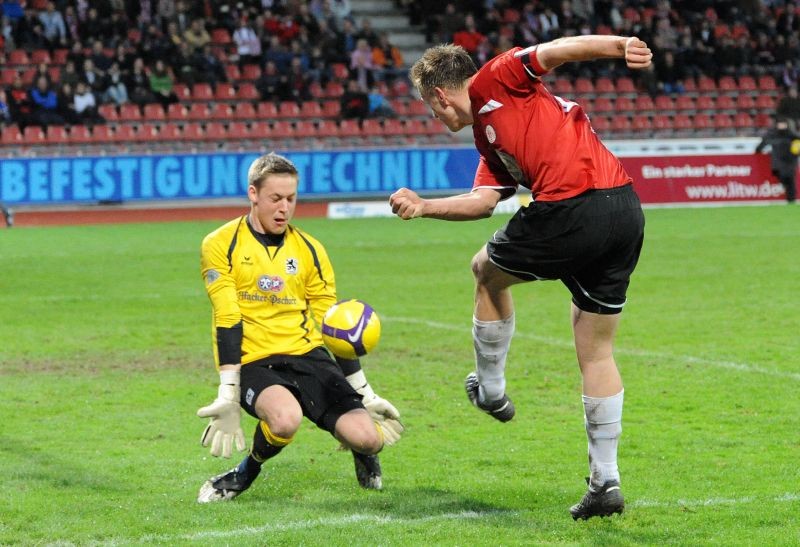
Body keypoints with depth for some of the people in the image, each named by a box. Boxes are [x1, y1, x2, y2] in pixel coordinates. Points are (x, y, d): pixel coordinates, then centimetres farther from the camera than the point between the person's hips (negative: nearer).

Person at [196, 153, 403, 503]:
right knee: (286, 418, -37)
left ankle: (364, 450, 23)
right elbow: (227, 320, -9)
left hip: (308, 356, 4)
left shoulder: (309, 250, 10)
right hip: (253, 362, -4)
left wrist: (365, 394, 9)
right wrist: (228, 395, -17)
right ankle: (247, 472, -4)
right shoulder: (221, 245, -1)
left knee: (366, 436, -17)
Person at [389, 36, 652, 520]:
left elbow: (556, 50, -8)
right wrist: (424, 206, 17)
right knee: (596, 350, 14)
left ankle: (490, 390, 32)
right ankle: (606, 482, 14)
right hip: (626, 212, 9)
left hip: (574, 205, -9)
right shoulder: (490, 142, 29)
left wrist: (619, 45, -22)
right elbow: (482, 201, 17)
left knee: (488, 271, 19)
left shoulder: (494, 81, 6)